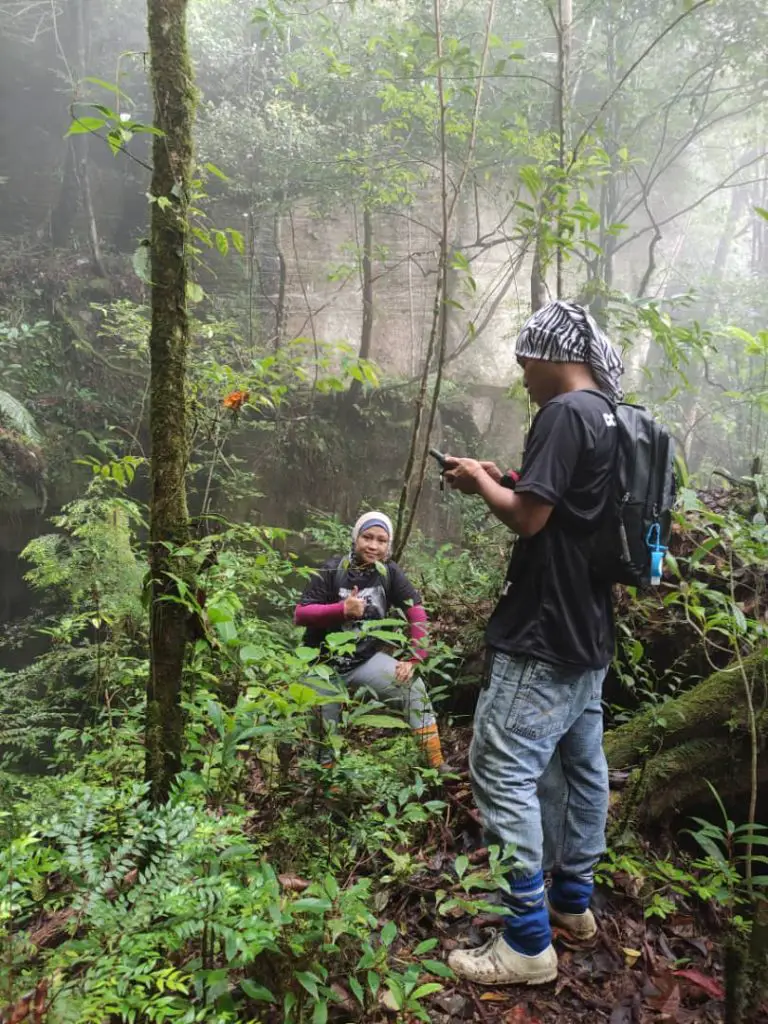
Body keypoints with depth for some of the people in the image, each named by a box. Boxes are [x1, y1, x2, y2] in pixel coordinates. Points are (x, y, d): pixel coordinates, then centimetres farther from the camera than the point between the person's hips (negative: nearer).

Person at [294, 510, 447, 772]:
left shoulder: (389, 572, -9)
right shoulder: (332, 570, -14)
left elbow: (417, 613, -8)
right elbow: (300, 614, -16)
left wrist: (414, 659, -15)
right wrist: (342, 609, -30)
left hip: (367, 659, 1)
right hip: (325, 662, -1)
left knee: (413, 687, -18)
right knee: (322, 734, 5)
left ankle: (437, 765, -11)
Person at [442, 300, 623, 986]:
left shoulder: (565, 413, -17)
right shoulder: (612, 419, 12)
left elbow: (529, 517, -20)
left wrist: (481, 481, -3)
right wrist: (507, 478, 13)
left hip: (542, 638, -10)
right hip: (588, 632, 10)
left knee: (504, 774, -4)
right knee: (581, 766, 18)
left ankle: (528, 943, 6)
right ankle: (573, 902, 33)